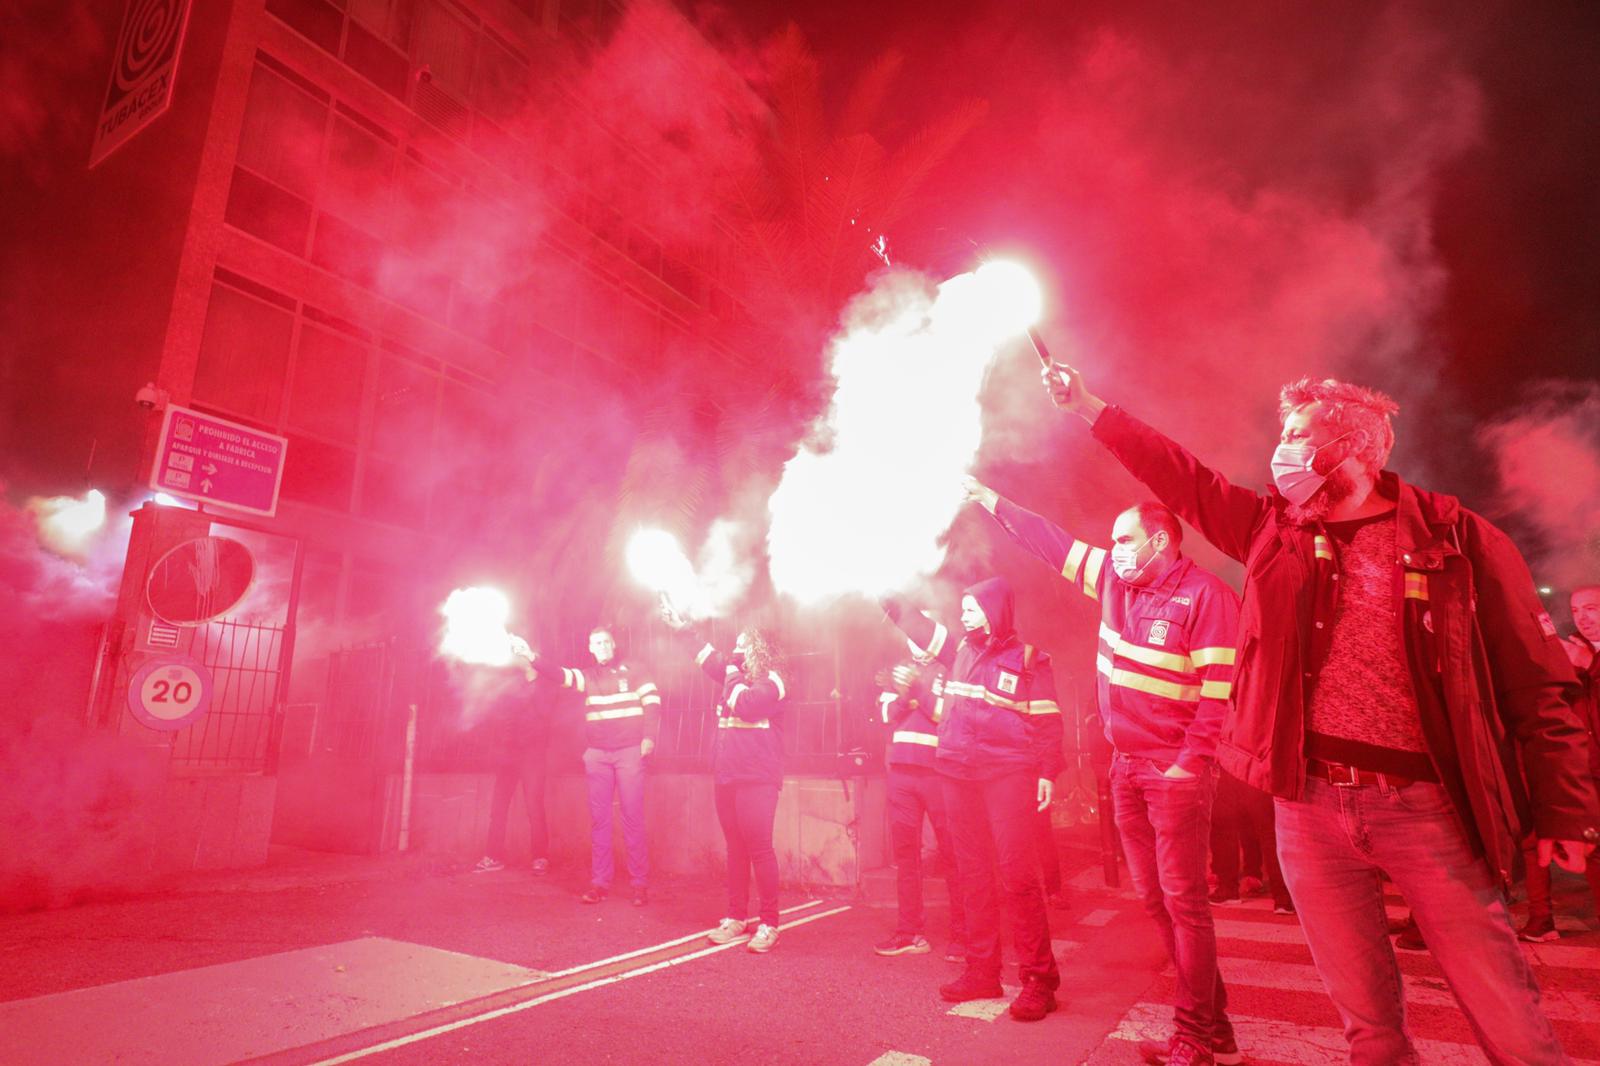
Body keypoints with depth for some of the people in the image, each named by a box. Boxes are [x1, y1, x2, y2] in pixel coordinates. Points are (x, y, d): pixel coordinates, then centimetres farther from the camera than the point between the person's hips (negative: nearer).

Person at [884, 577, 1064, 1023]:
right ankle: (982, 972, 20)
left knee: (1017, 874, -9)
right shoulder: (960, 651, 13)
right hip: (959, 776, 6)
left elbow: (1048, 721, -3)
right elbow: (918, 626, 22)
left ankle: (1039, 979, 2)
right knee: (973, 874, 10)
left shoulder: (1027, 658, 0)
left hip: (1008, 776, -5)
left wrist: (1048, 772, -11)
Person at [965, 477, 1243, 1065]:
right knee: (1152, 896, 11)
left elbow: (1222, 687, -15)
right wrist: (993, 501, 22)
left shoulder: (1205, 593, -10)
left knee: (1182, 898, -2)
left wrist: (1193, 761, -18)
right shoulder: (1115, 580, 9)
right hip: (1126, 765, 7)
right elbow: (1054, 543, 18)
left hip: (1176, 769, -7)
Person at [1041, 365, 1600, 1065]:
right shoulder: (1273, 528, 9)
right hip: (1309, 806, 3)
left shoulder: (1454, 535, 0)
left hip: (1426, 808, -2)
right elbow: (1179, 475, 12)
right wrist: (1088, 408, 12)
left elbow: (1536, 683, 1)